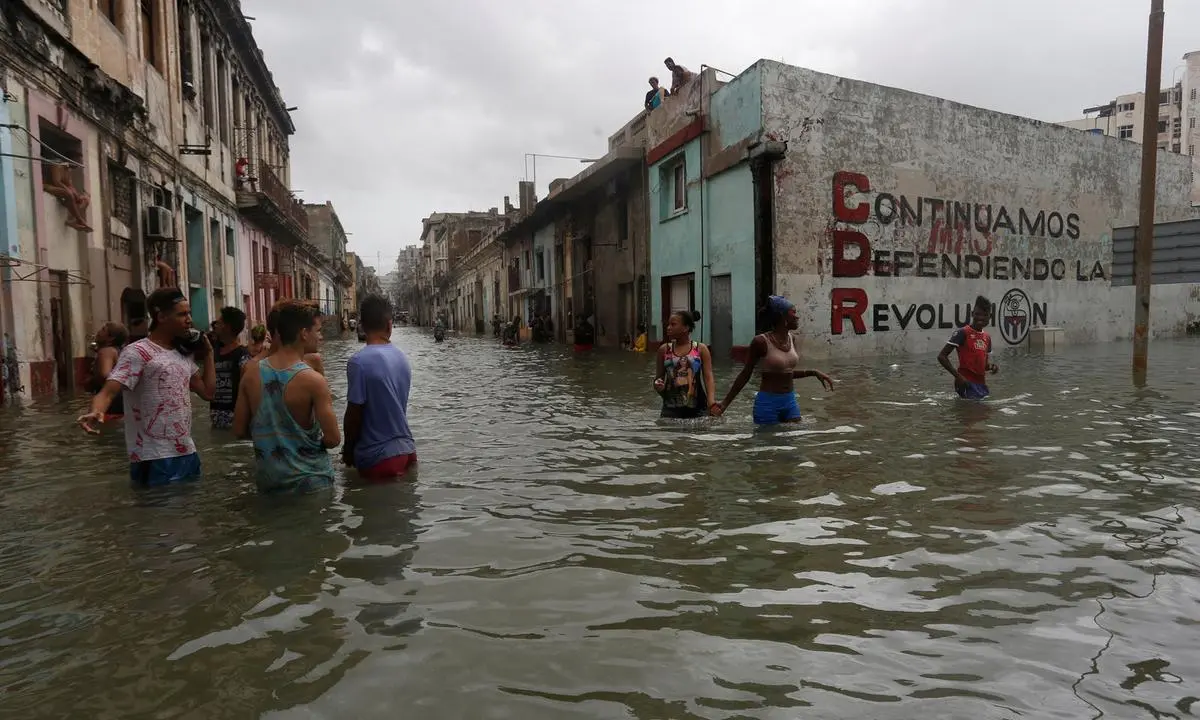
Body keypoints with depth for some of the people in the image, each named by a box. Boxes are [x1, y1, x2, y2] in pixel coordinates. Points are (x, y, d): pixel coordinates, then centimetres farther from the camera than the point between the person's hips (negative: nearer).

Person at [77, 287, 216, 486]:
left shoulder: (183, 354, 13)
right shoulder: (138, 352, -9)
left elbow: (207, 391, 13)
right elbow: (108, 392, -19)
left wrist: (208, 353, 13)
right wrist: (96, 412, -41)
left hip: (187, 454, 7)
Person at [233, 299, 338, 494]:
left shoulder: (251, 375, -3)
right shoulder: (313, 380, -19)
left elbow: (240, 430, 3)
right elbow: (333, 439, -19)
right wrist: (313, 442, 2)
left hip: (267, 480, 5)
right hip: (308, 480, -5)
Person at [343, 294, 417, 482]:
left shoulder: (359, 362, -17)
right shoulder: (402, 358, 4)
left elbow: (353, 414, -14)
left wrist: (348, 451, 2)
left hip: (378, 457, -6)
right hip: (407, 450, 6)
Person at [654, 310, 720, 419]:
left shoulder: (701, 349, 1)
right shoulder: (664, 349, 5)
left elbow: (708, 377, -5)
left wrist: (711, 402, -21)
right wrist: (657, 385, -10)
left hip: (697, 409, -1)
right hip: (671, 409, 1)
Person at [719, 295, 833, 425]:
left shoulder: (791, 339, 5)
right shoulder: (761, 341, -15)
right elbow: (745, 374, -7)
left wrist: (813, 372, 10)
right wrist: (726, 402, -7)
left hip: (790, 401, 6)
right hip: (768, 402, -6)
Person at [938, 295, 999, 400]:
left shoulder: (987, 337, 13)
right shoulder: (962, 333, -9)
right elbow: (941, 356, -13)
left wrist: (991, 366, 0)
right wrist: (958, 376, -19)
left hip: (982, 383, 8)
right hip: (967, 383, -8)